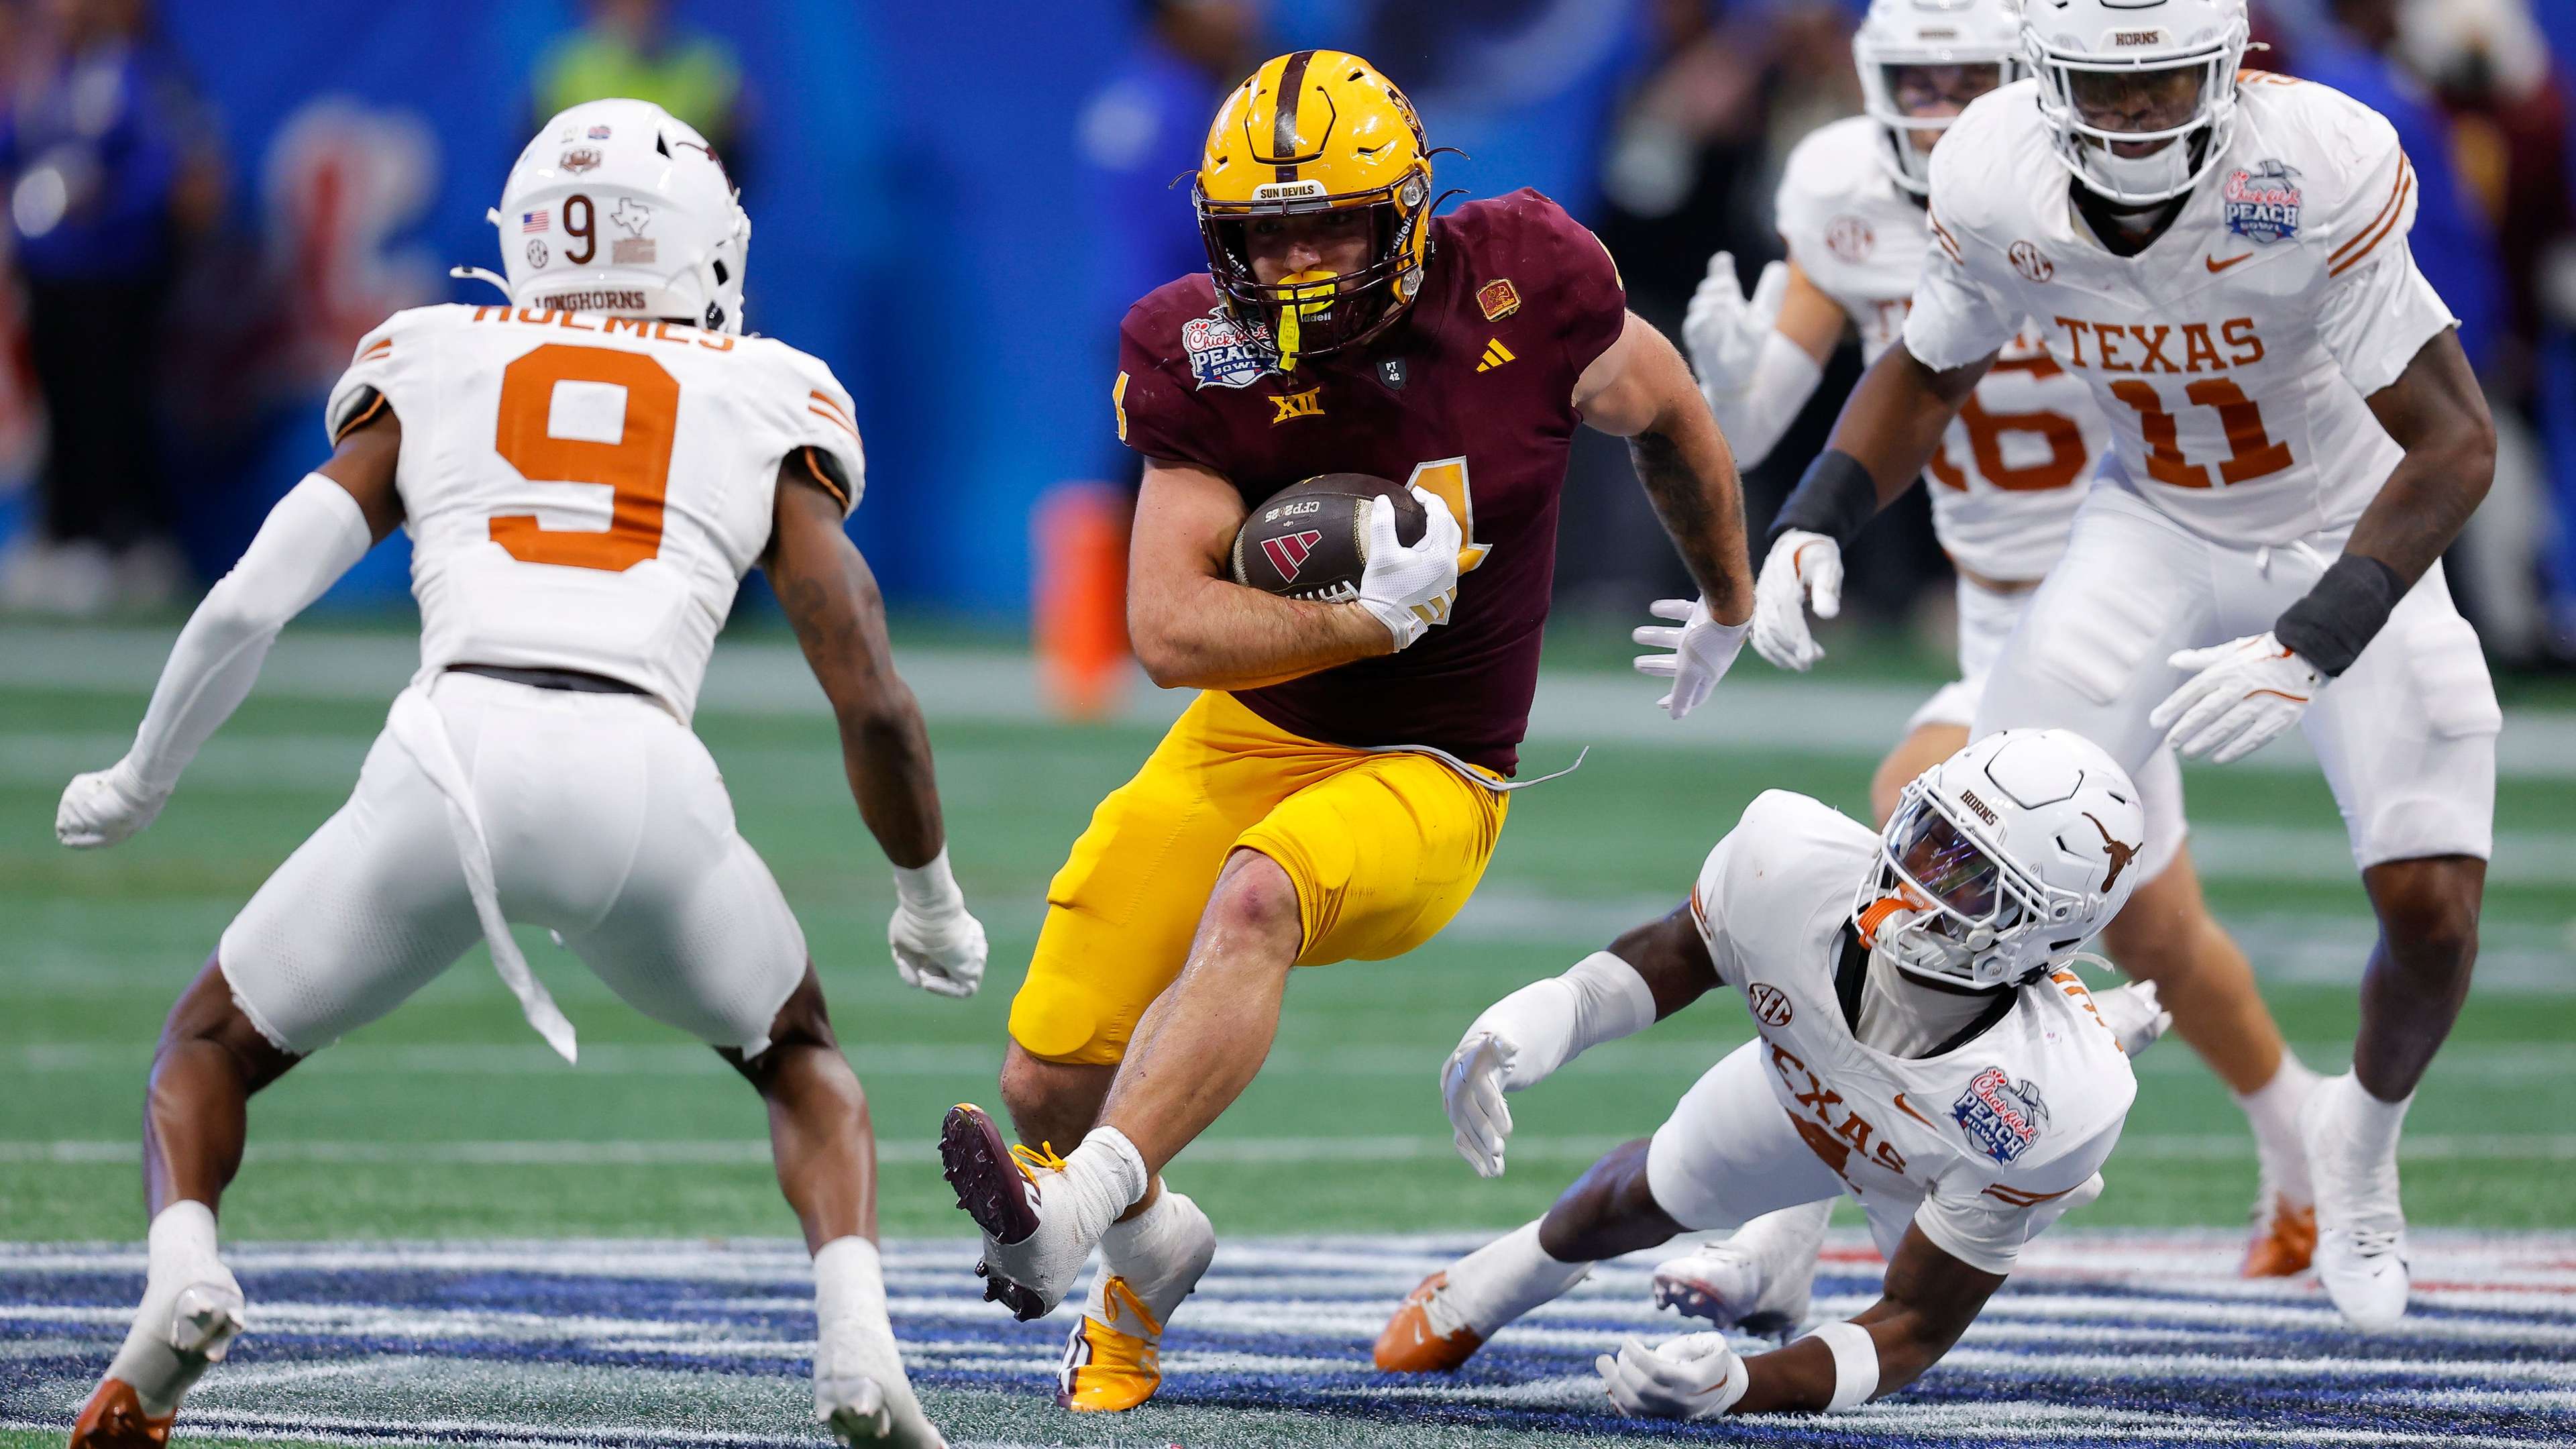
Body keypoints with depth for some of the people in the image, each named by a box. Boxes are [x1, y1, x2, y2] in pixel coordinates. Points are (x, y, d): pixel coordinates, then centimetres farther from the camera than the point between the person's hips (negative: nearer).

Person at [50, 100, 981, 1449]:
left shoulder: (432, 376, 24)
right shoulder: (767, 413, 22)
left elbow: (250, 602, 15)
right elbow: (875, 705, 16)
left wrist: (137, 784, 32)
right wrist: (930, 902, 33)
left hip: (450, 763, 0)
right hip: (647, 782, 0)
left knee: (211, 1046, 23)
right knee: (799, 1057, 29)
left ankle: (181, 1261, -9)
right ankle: (855, 1327, 1)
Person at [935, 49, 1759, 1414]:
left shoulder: (1520, 298, -13)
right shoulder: (1214, 368, -12)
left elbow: (1667, 416, 10)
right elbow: (1168, 631, -19)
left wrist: (1729, 606, 26)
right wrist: (1373, 617, -28)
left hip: (1424, 779, -3)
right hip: (1247, 736, 3)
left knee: (1256, 900, -36)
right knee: (1048, 1079, 0)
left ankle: (1077, 1208, -49)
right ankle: (1149, 1252, 34)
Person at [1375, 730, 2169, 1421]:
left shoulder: (2053, 1109, -51)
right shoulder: (1794, 862, -44)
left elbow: (1917, 1327, -39)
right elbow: (1680, 953, -17)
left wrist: (1739, 1387, -58)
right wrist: (1528, 1023, -37)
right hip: (1805, 1088, 1)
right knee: (1637, 1201, 23)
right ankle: (1482, 1291, 61)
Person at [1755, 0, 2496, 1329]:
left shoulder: (2319, 172, -33)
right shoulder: (1996, 180, -19)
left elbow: (2455, 444, -30)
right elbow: (1930, 371, 3)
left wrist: (2310, 650, -39)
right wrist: (1813, 523, -13)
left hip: (2353, 545, -2)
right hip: (2159, 531, 2)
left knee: (2431, 914, -11)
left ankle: (2364, 1139, 24)